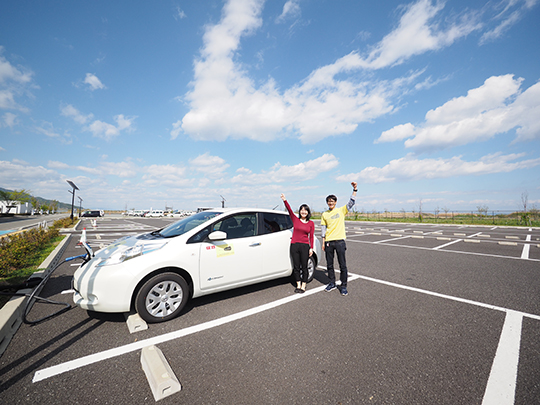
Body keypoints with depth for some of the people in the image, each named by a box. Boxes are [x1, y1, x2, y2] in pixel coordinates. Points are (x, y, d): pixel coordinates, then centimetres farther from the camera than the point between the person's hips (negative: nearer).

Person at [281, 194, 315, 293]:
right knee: (296, 267, 10)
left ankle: (303, 286, 21)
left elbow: (311, 236, 3)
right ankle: (298, 285, 25)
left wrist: (311, 248, -2)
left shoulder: (311, 223, 4)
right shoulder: (295, 220, 3)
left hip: (305, 246, -1)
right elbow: (289, 210, -10)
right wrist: (285, 200, -24)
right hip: (294, 245, 1)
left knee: (304, 267, 6)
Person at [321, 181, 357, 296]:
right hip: (328, 242, 3)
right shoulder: (324, 214, 10)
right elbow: (323, 229, 10)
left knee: (343, 265, 2)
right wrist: (323, 242, 7)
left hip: (339, 241, -2)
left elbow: (352, 202, -6)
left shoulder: (341, 210, 5)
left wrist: (354, 189, -15)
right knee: (329, 265, 11)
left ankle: (343, 286, 15)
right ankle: (332, 283, 26)